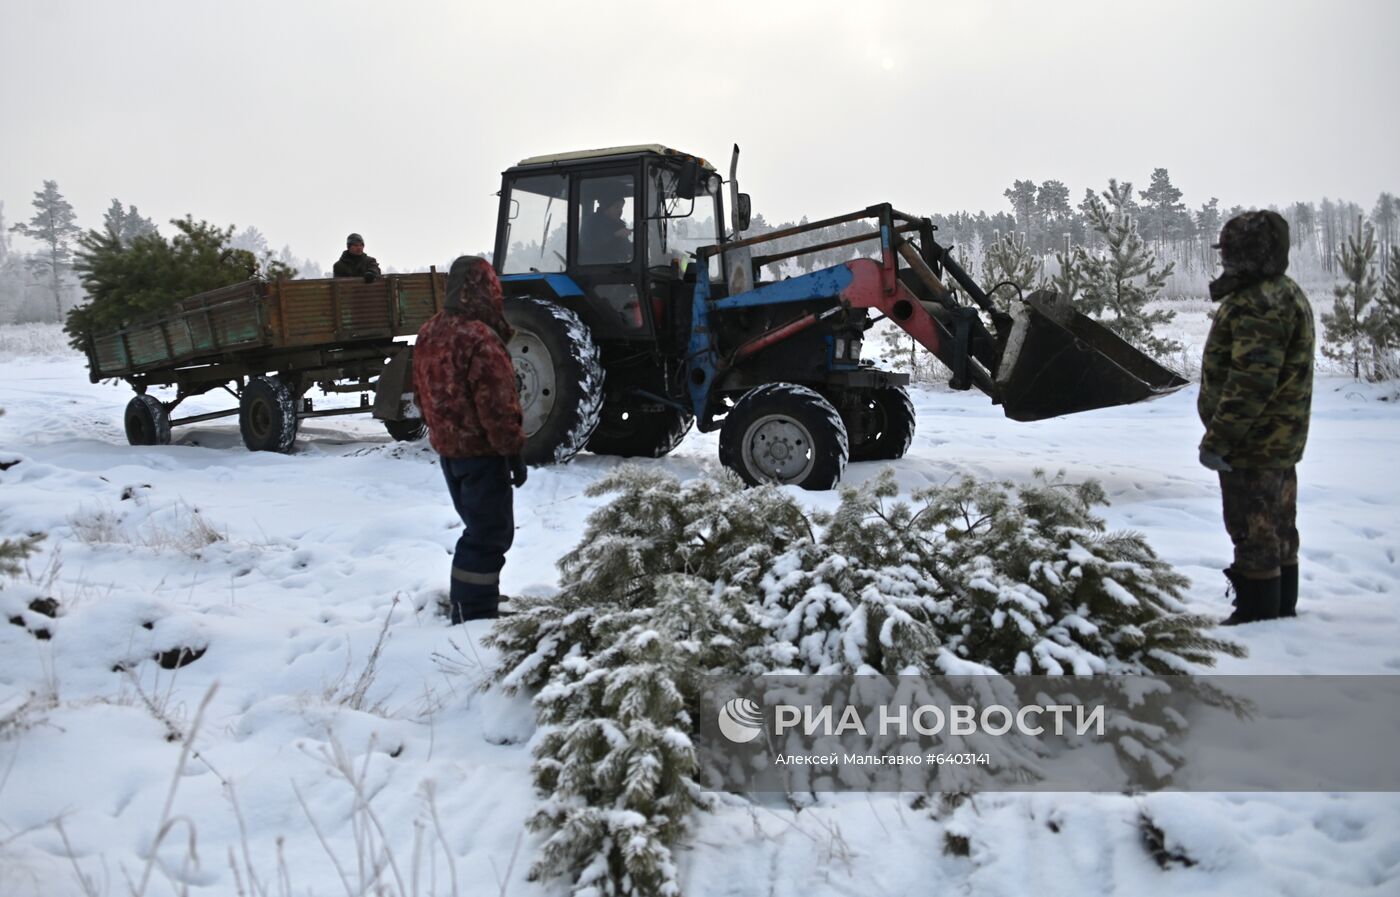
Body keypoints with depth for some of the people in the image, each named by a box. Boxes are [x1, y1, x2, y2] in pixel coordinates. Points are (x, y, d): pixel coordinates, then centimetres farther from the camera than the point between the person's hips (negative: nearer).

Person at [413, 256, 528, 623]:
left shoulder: (429, 333, 7)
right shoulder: (480, 338, -22)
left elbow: (422, 393, 16)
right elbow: (496, 404, -22)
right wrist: (513, 450, -15)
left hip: (447, 446, 9)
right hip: (481, 450, -9)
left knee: (478, 526, 22)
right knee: (490, 534, -1)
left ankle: (466, 603, 32)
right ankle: (474, 615, 1)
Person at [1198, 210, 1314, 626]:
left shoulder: (1257, 304, -22)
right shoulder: (1287, 294, 15)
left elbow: (1251, 380, -28)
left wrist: (1216, 439, -25)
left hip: (1253, 445, -11)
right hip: (1281, 441, 11)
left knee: (1253, 533, -1)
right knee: (1278, 529, 19)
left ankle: (1257, 614, 7)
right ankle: (1282, 608, 31)